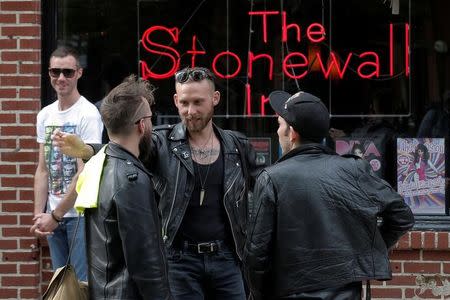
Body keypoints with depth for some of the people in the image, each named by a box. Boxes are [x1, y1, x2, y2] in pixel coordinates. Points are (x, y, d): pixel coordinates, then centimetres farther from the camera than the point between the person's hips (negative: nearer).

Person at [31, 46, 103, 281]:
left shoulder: (88, 114, -12)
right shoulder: (45, 115, 9)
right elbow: (43, 170, 14)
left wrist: (55, 215, -15)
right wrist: (38, 214, 6)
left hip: (80, 214, -6)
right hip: (53, 216, 7)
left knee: (83, 280, -6)